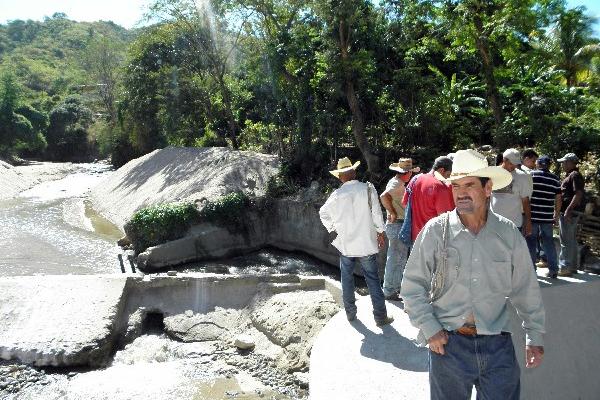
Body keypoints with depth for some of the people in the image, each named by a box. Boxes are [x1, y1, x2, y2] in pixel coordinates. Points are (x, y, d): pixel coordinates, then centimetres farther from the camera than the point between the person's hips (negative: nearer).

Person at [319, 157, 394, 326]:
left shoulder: (337, 194, -3)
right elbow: (376, 212, -8)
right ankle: (381, 317, 11)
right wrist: (380, 232, 4)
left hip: (345, 243, 2)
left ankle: (350, 313, 25)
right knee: (372, 279, 6)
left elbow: (323, 213, 9)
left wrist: (332, 228, 20)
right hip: (366, 242, -1)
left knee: (347, 278, 15)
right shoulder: (368, 188, -10)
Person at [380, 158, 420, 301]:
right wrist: (392, 213, -26)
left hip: (399, 226, 10)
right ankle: (389, 291, 6)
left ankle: (396, 286, 31)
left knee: (400, 258, 19)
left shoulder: (397, 181, 13)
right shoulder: (397, 184, -18)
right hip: (397, 226, -10)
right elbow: (384, 196, -36)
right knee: (395, 259, -3)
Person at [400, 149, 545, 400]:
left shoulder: (509, 234, -1)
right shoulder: (435, 231, -8)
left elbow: (526, 291, 9)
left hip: (498, 344, 1)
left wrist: (535, 337, 12)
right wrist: (429, 329, -8)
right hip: (447, 343, -1)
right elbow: (412, 285, -3)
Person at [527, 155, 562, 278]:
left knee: (531, 242, 5)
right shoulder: (555, 179, 6)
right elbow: (558, 199, 8)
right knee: (548, 242, 12)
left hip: (532, 216, -3)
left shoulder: (531, 175, -4)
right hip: (547, 217, 3)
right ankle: (553, 270, 13)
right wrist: (556, 216, 16)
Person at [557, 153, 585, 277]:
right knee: (572, 241, 15)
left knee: (566, 241, -6)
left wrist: (568, 209, -25)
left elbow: (578, 194, -22)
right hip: (570, 213, 11)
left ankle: (565, 268, -1)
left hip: (569, 212, -11)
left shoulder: (575, 175, -13)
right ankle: (572, 266, 23)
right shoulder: (571, 175, 18)